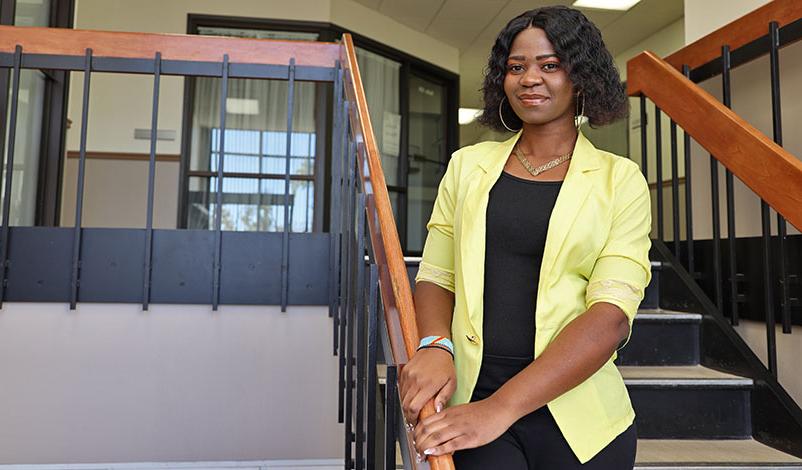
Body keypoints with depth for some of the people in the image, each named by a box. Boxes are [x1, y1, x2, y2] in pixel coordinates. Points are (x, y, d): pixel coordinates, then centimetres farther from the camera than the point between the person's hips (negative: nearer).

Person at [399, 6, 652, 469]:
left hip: (575, 413, 0)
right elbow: (435, 277, 7)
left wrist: (502, 407, -20)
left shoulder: (619, 179, -1)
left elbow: (612, 314, -11)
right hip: (468, 398, 1)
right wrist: (434, 344, -14)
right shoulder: (468, 165, 6)